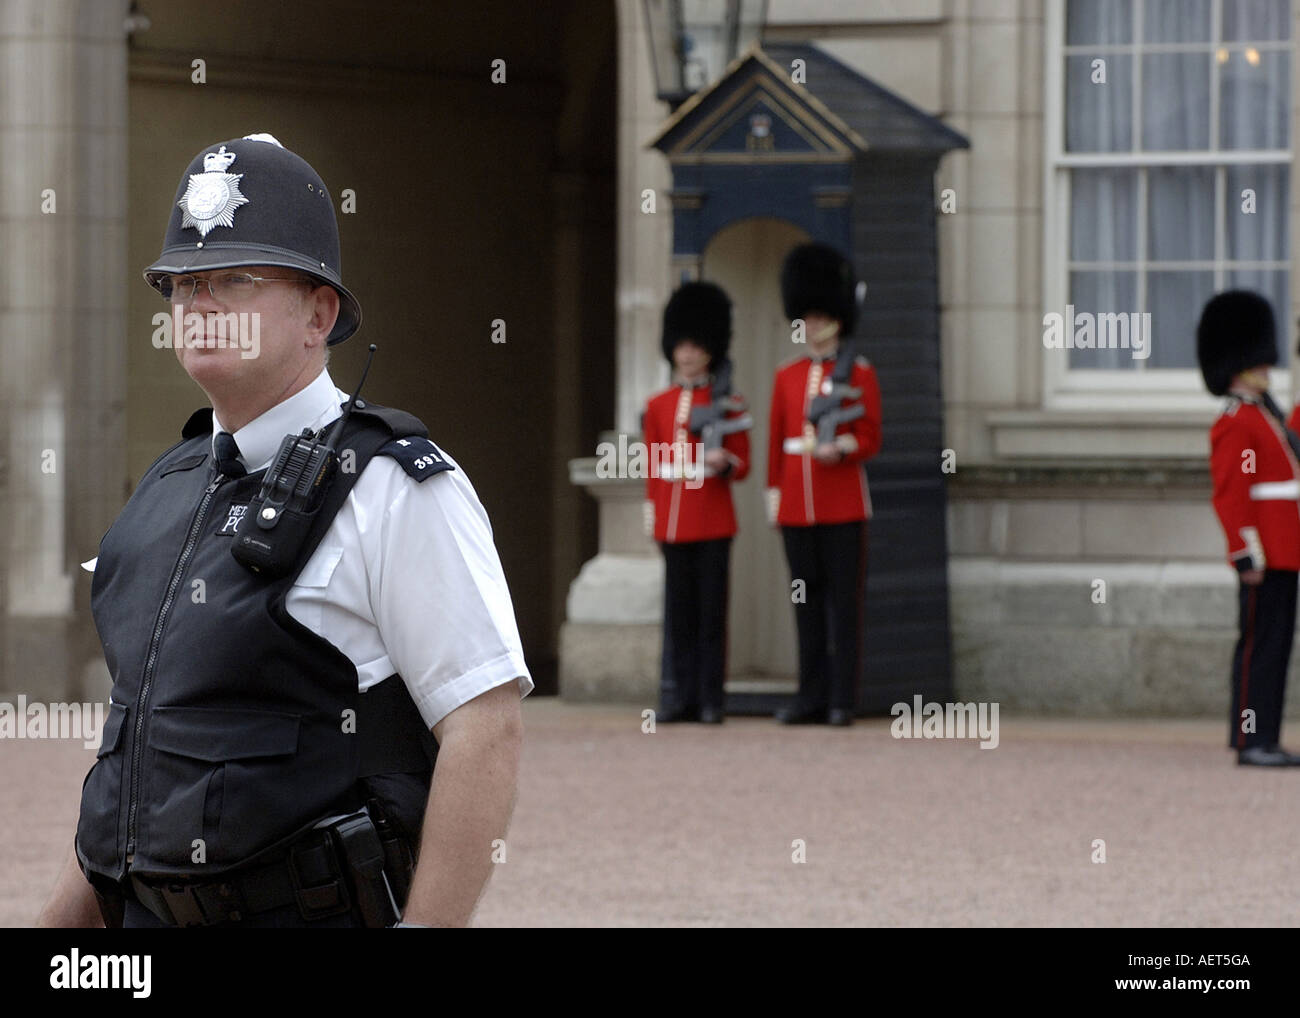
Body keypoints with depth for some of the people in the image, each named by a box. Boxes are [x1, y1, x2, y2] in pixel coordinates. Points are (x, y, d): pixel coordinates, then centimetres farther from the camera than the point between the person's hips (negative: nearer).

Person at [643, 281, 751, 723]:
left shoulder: (729, 404, 3)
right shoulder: (658, 405, 11)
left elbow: (742, 466, 4)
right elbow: (653, 467, 13)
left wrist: (725, 462, -17)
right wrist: (651, 513, 7)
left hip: (714, 519, -2)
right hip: (674, 520, 2)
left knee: (711, 608, -2)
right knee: (678, 609, 3)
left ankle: (710, 699, 1)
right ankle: (677, 698, 5)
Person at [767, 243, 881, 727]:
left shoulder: (859, 373, 1)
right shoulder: (786, 377, 13)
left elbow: (870, 438, -2)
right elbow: (776, 442, 14)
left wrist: (841, 449, -21)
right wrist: (774, 492, 8)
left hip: (843, 504, -4)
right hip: (797, 505, 4)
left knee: (844, 600, -4)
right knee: (807, 601, 6)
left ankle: (843, 700, -2)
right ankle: (813, 698, 10)